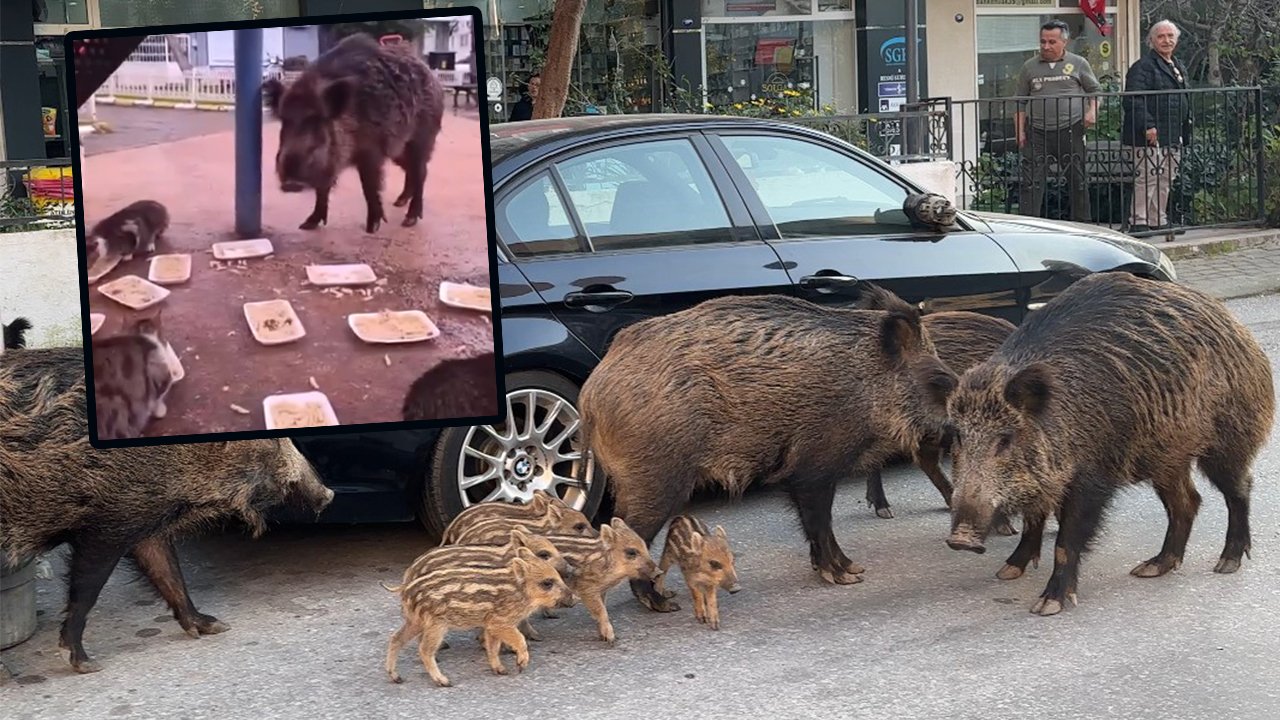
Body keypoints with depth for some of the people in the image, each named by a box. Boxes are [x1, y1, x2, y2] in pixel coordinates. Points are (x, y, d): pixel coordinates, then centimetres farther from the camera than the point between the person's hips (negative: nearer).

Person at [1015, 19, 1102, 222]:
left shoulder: (1078, 64, 7)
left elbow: (1096, 90, 13)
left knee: (1078, 180, 6)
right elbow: (1020, 103, 12)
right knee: (1031, 182, -6)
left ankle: (1082, 224, 18)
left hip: (1070, 131, 0)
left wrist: (1092, 111, -7)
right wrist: (1020, 131, 4)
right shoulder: (1029, 67, 10)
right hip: (1037, 132, 0)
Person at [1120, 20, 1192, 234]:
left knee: (1166, 180, 11)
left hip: (1173, 136, 8)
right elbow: (1133, 99, -17)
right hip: (1150, 135, -8)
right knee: (1147, 178, -10)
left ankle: (1158, 222, 18)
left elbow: (1185, 101, 27)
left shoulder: (1179, 67, 20)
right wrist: (1147, 125, -24)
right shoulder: (1143, 66, -8)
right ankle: (1138, 222, -5)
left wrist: (1185, 131, 19)